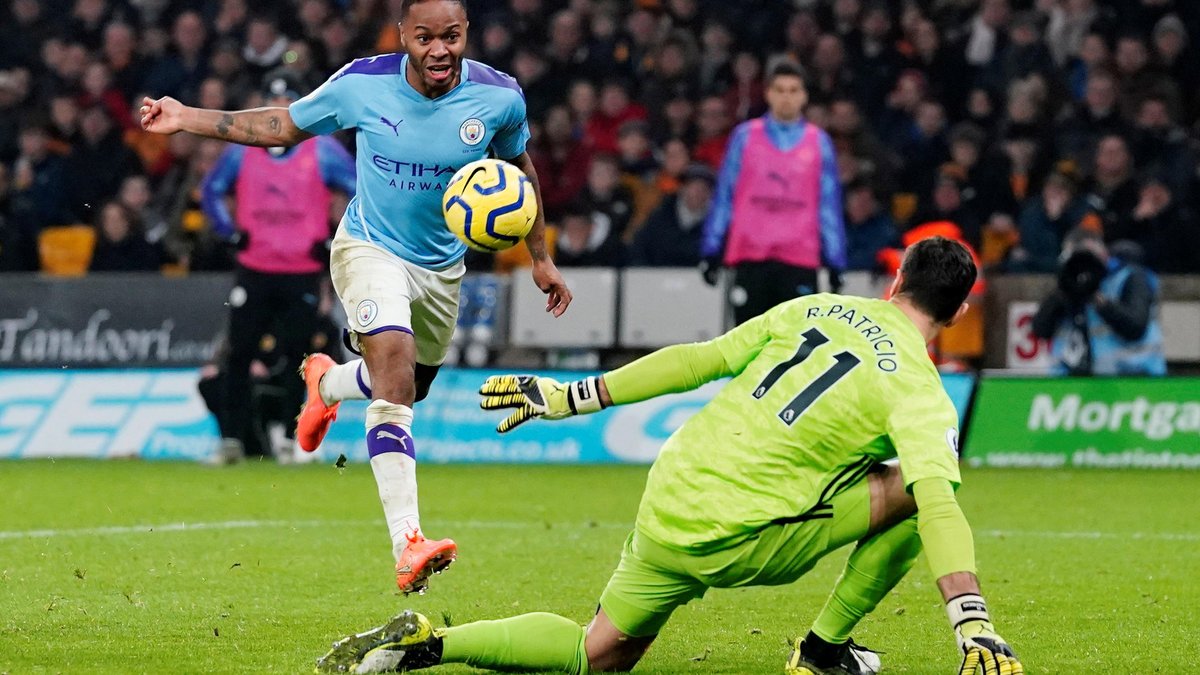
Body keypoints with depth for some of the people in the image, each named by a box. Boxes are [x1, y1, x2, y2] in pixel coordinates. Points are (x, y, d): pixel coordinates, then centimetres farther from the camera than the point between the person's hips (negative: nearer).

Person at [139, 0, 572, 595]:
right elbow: (284, 126, 0)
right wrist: (186, 120, -5)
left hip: (443, 266, 4)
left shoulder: (499, 97, -13)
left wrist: (540, 259, 12)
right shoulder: (362, 84, -17)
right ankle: (407, 547, -34)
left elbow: (519, 170, 8)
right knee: (395, 372, -27)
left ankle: (326, 382, 54)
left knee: (410, 387, 19)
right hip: (369, 249, -4)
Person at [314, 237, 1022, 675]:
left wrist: (571, 396, 13)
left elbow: (699, 359, 9)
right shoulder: (920, 394, -8)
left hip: (668, 501, 6)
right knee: (909, 490, 1)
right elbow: (940, 507, -22)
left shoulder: (815, 310, 10)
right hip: (733, 537, -6)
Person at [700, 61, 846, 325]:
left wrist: (835, 262, 3)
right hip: (750, 257, 0)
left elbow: (829, 204, 8)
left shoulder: (819, 142, 7)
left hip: (800, 262, 0)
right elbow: (724, 197, 7)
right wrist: (711, 250, 3)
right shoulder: (745, 137, 6)